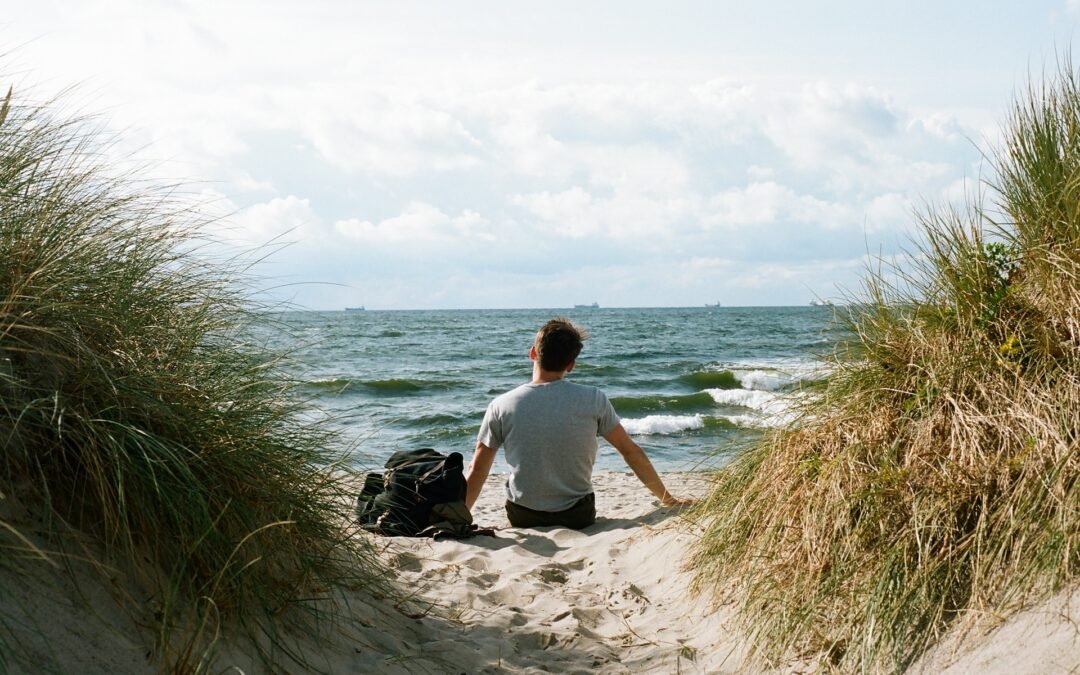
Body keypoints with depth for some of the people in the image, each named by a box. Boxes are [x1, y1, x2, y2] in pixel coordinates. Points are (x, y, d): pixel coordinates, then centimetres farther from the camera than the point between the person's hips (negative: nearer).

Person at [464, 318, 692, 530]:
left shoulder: (501, 406, -10)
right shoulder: (592, 400, -11)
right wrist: (666, 497, 10)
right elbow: (630, 451, -2)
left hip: (522, 518, 0)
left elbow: (476, 471, -5)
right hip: (577, 517, 0)